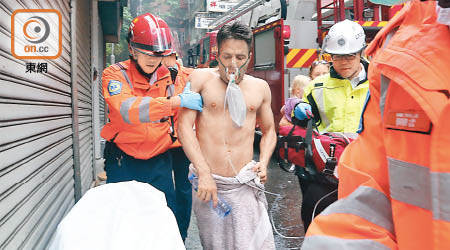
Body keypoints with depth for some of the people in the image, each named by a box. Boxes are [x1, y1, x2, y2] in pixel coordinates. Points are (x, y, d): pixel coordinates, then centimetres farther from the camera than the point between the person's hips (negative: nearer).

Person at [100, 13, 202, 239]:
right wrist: (177, 101, -32)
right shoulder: (115, 74, -8)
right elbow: (128, 109, -29)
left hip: (159, 162, 3)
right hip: (123, 162, -2)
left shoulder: (169, 75, 3)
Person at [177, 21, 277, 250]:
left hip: (245, 185, 2)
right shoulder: (201, 79, -1)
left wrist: (264, 162, 1)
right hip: (208, 181, -1)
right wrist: (204, 173, -16)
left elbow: (269, 130, 20)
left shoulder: (260, 87, 9)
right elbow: (184, 126, -9)